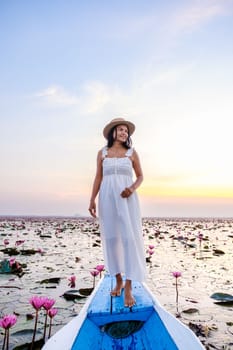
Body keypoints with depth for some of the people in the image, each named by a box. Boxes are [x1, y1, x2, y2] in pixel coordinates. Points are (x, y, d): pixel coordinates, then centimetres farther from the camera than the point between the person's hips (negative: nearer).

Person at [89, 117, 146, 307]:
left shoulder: (132, 153, 7)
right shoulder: (102, 153, 10)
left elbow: (140, 176, 9)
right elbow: (98, 178, 9)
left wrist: (132, 188, -11)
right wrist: (92, 199, -1)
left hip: (127, 199, -1)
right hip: (107, 198, 2)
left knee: (130, 238, -8)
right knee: (112, 238, 5)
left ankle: (128, 289, -3)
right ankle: (118, 281, 21)